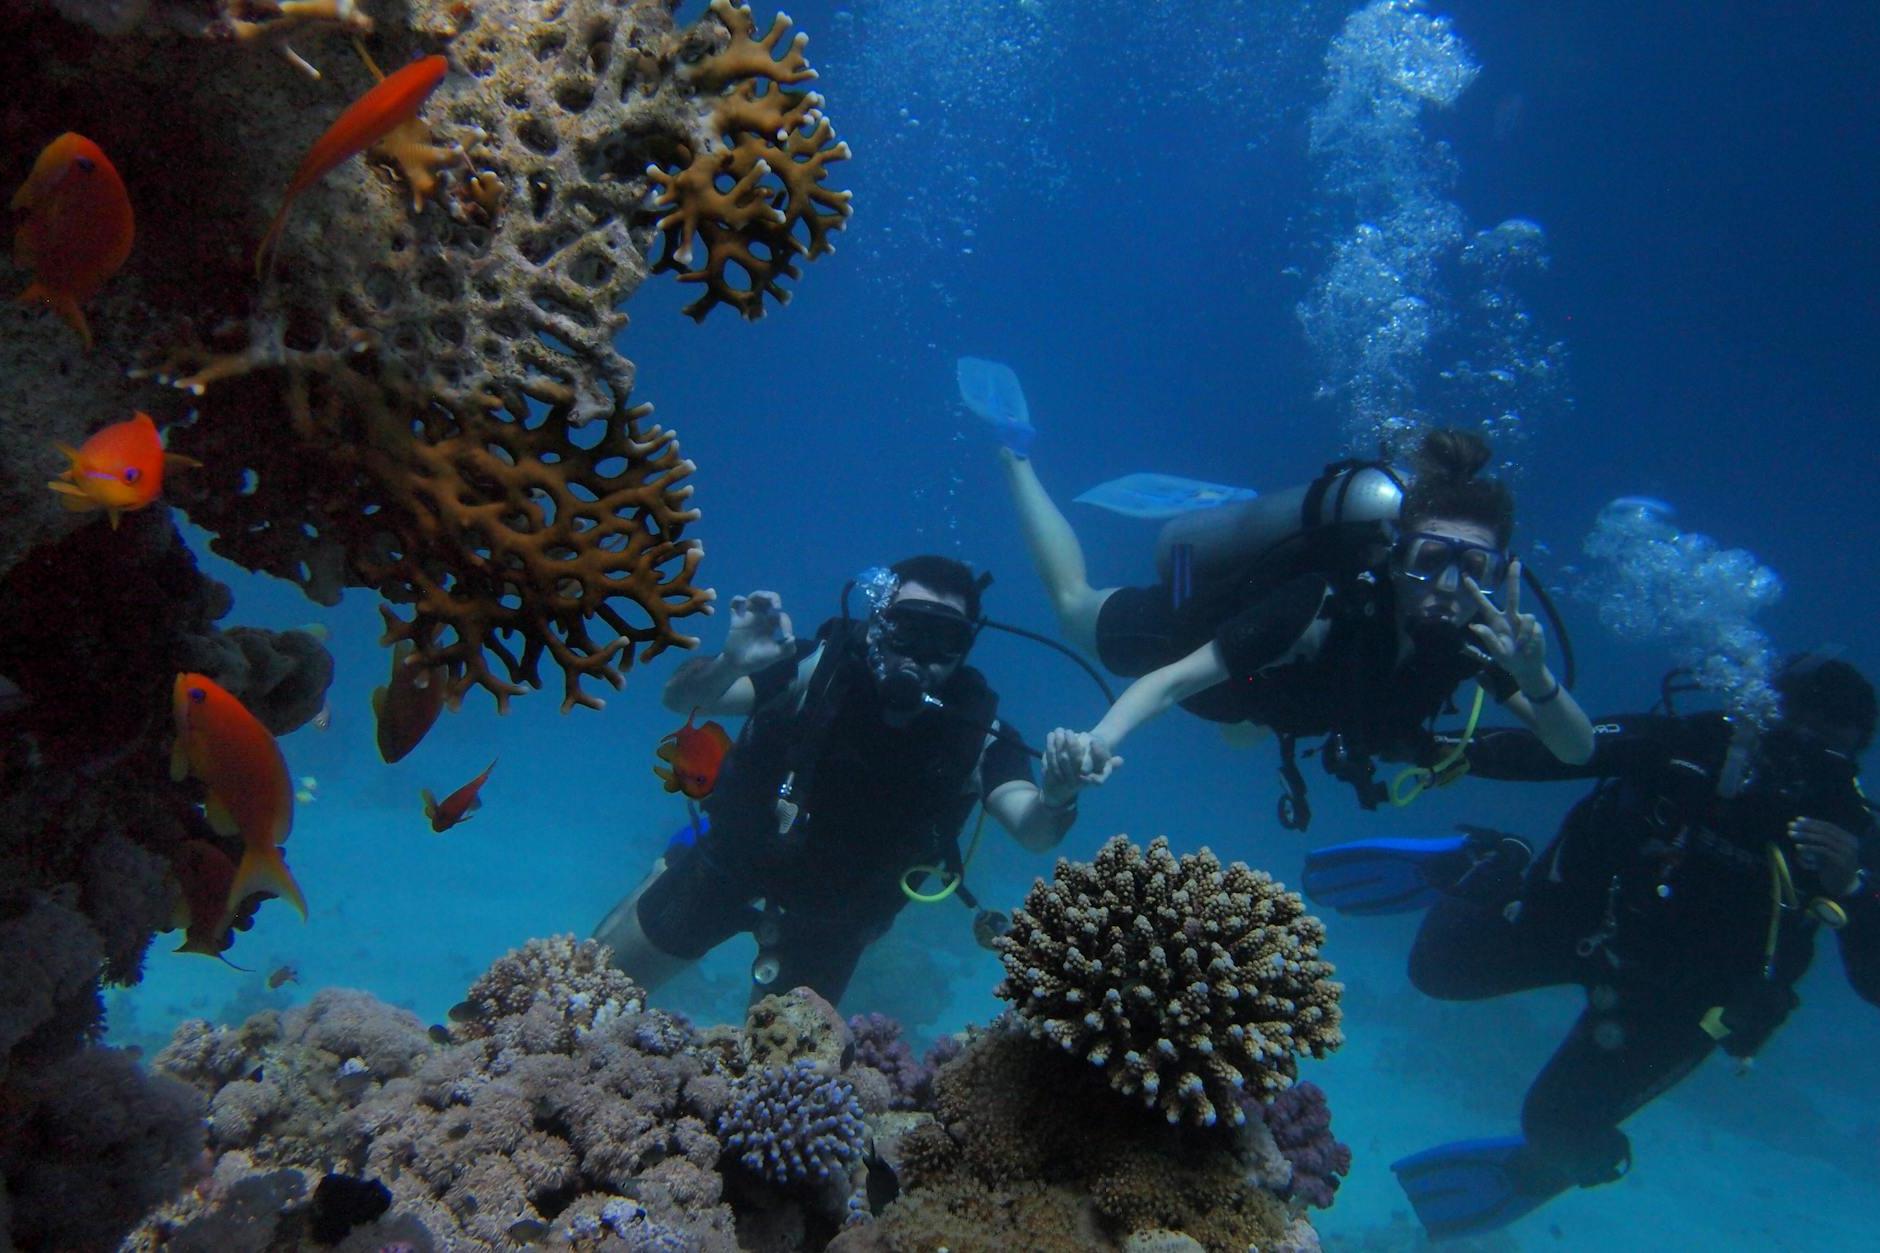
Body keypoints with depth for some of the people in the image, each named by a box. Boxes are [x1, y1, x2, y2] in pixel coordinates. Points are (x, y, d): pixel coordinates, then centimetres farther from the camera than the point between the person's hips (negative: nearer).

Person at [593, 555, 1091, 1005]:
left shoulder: (977, 730, -23)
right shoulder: (821, 666, -26)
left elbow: (1032, 831, -36)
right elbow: (680, 698, -24)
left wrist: (1055, 797, -60)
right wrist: (730, 664, -47)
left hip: (836, 913, 0)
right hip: (733, 859, 0)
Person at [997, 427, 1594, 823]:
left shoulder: (1475, 636, -29)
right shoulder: (1327, 611, -45)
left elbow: (1578, 750, -26)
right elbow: (1175, 678, -44)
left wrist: (1536, 680, -47)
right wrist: (1102, 738, -62)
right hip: (1187, 626, -4)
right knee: (1073, 604, 24)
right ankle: (1015, 455, 40)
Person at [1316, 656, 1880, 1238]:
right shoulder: (1706, 746, -22)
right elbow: (1558, 748, -23)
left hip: (1677, 995, -1)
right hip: (1588, 907, 1)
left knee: (1558, 1120, -7)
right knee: (1440, 965, 1)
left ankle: (1549, 1163, 32)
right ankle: (1486, 869, 30)